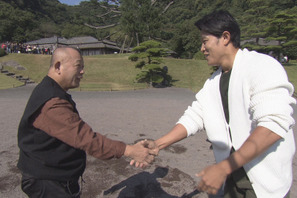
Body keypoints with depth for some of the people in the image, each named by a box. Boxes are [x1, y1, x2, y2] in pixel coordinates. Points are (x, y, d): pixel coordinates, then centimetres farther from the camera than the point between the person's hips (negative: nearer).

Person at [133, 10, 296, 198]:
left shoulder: (262, 66, -17)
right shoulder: (213, 82, 5)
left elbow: (274, 125, -27)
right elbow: (194, 117, 1)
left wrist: (223, 168, -31)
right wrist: (157, 145, -10)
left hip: (266, 182, -5)